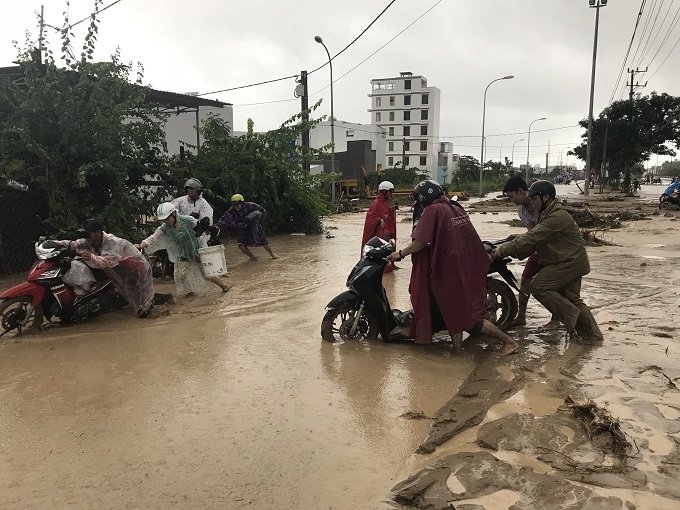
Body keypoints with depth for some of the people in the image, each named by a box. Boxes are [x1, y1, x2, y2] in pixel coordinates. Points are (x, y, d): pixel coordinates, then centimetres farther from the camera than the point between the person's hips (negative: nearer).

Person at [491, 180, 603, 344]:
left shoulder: (557, 217, -23)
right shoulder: (547, 215, 12)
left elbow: (531, 238, -28)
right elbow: (534, 239, 9)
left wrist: (504, 250, -25)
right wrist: (508, 249, -5)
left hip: (570, 262, -11)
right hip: (571, 262, 11)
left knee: (538, 286, -15)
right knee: (571, 299, 15)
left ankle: (570, 315, -4)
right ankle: (593, 335, 24)